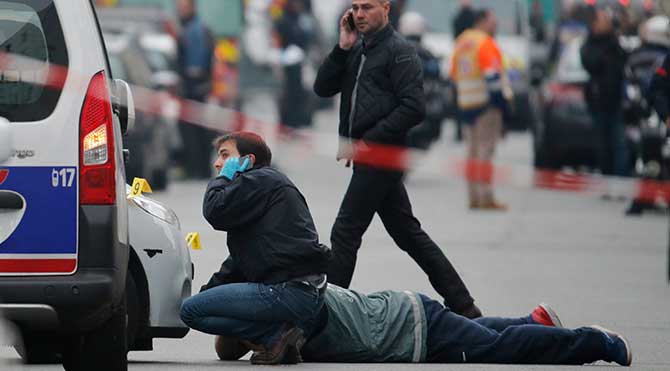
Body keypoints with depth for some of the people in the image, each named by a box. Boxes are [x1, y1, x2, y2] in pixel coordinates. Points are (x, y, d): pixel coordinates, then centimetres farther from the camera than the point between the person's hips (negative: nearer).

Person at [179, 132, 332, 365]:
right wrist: (209, 290, 19)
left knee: (190, 311, -11)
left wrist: (224, 178, 5)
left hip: (289, 291, -10)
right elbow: (238, 262, 29)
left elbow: (215, 212, -14)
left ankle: (275, 334, -14)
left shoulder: (261, 180, -3)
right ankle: (279, 335, 6)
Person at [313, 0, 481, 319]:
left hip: (381, 157, -9)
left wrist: (365, 142, -18)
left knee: (345, 233, -7)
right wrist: (342, 49, -3)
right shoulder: (357, 50, 15)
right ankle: (463, 305, 15)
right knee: (407, 232, 11)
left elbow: (413, 109, -17)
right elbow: (323, 88, 9)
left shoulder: (399, 51, -9)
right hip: (367, 157, 9)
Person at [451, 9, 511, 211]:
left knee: (473, 149, 13)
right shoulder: (485, 43, -12)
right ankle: (486, 199, -11)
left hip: (466, 103, 8)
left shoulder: (461, 42, 15)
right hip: (486, 103, -8)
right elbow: (492, 74, -19)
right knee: (485, 149, -8)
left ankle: (473, 197, 13)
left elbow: (455, 73, 20)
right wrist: (502, 98, -16)